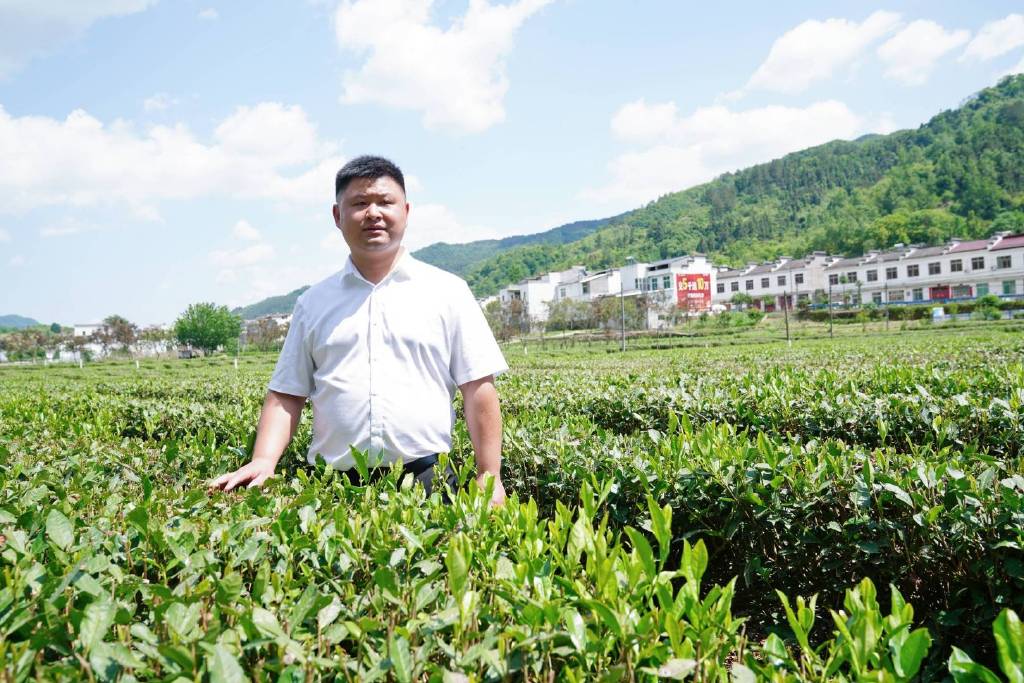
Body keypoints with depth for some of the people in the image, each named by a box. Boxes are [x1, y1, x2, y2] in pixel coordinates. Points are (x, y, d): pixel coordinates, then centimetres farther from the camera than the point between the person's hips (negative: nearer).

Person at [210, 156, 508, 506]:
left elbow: (478, 389, 1)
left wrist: (489, 477, -5)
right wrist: (263, 461, -5)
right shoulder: (313, 303, 11)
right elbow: (286, 394, 11)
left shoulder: (448, 292, 4)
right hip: (333, 488, 2)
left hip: (427, 481, -1)